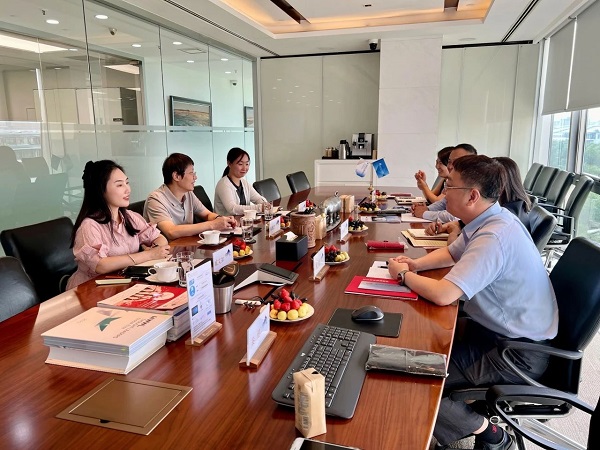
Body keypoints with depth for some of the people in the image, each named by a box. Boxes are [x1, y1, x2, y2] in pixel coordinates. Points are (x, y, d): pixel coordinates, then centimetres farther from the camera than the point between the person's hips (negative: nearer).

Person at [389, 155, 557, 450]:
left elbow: (442, 295, -35)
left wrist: (405, 275, -15)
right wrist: (415, 265, 0)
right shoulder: (491, 220, 2)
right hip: (497, 328, 10)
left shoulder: (493, 238, -30)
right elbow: (451, 254, 19)